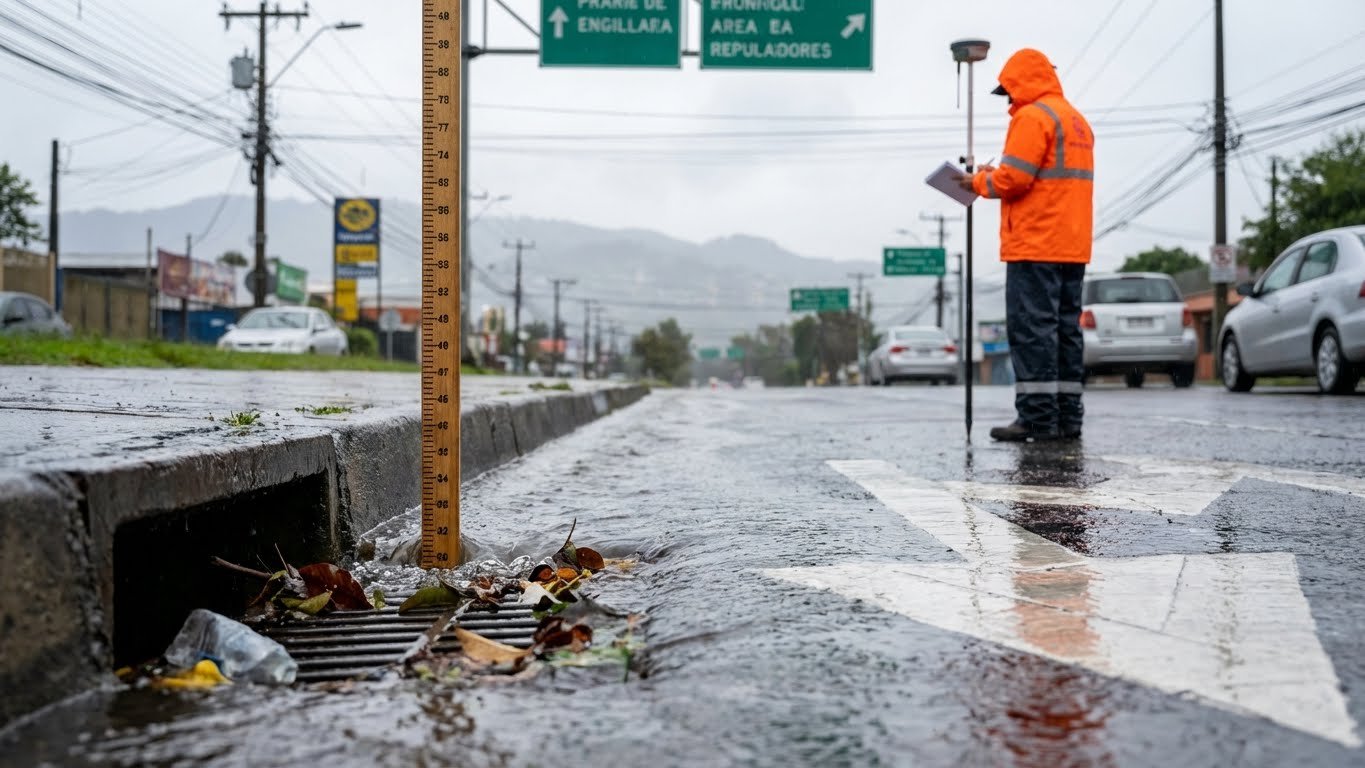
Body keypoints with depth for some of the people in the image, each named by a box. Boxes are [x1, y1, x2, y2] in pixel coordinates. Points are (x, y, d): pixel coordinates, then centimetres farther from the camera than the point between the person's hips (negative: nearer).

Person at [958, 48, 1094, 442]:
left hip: (1036, 246, -9)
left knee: (1031, 328, -8)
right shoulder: (1077, 120, 22)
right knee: (1065, 328, 9)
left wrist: (980, 182, 2)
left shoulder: (1032, 117, -8)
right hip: (1072, 247, 9)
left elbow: (1014, 178, -17)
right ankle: (1067, 417, 11)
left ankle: (1037, 418, -9)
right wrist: (994, 177, 17)